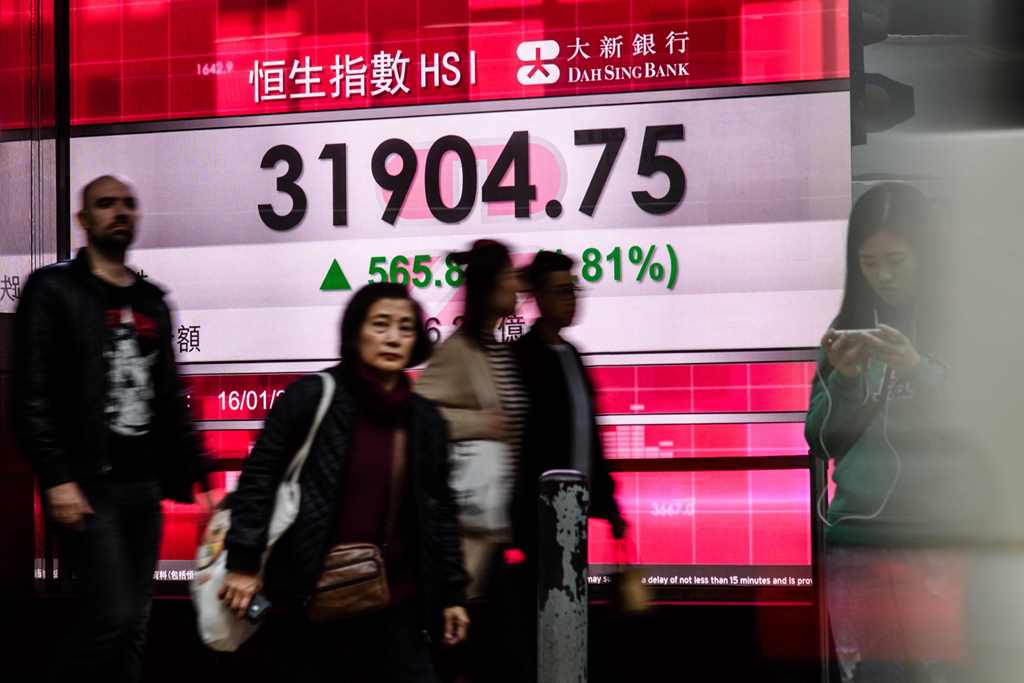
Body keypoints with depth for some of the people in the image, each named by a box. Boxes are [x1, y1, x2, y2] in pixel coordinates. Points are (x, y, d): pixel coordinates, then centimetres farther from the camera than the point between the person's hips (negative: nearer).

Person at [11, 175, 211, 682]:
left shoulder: (152, 301, 17)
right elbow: (32, 396, -10)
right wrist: (56, 479, -18)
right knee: (112, 617, -13)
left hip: (144, 486, 6)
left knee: (134, 624, 7)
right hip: (88, 485, -6)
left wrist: (195, 470, 12)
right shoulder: (53, 290, -2)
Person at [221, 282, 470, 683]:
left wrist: (452, 593, 13)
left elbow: (439, 511, 14)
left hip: (397, 604, 4)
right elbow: (258, 477, -5)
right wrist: (244, 563, -10)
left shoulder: (426, 420, 8)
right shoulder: (311, 398, -5)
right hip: (310, 599, -4)